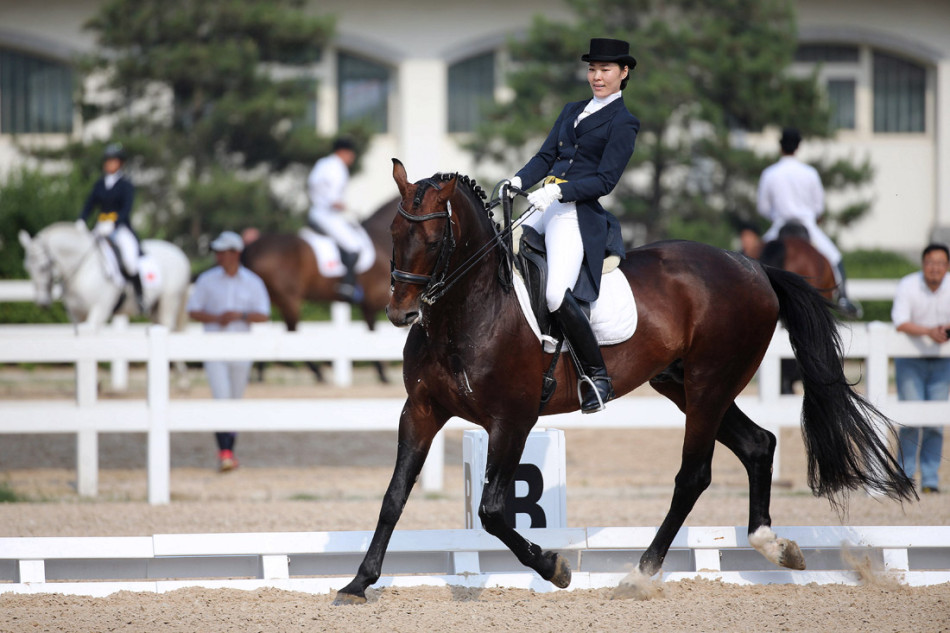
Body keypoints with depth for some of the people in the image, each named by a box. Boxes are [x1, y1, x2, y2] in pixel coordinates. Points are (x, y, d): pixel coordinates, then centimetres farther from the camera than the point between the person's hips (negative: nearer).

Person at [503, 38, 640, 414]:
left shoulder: (623, 124, -2)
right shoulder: (572, 111, 20)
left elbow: (605, 181, -10)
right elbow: (546, 156, 16)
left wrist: (557, 191, -21)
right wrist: (518, 181, -3)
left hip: (579, 214, -8)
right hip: (544, 208, 8)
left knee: (557, 295, -25)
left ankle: (597, 377, -15)